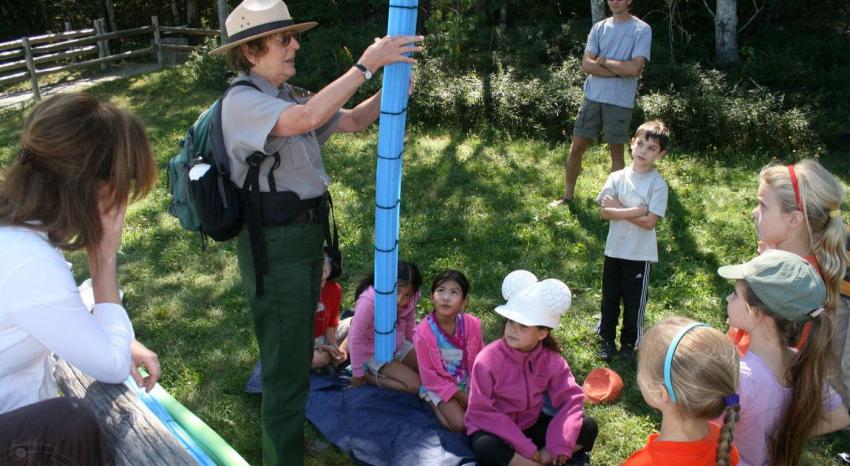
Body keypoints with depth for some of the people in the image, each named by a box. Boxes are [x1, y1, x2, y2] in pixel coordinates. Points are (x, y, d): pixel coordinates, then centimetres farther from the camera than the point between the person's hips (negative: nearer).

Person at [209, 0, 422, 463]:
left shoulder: (289, 97, 11)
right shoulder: (242, 101, -16)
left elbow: (351, 122, 13)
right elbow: (308, 119, -33)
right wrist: (366, 64, -30)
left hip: (306, 235, 9)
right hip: (274, 245, -9)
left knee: (299, 345, 23)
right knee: (286, 360, 0)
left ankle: (293, 424, 42)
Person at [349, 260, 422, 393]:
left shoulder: (410, 298, -16)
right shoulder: (369, 302, -33)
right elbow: (355, 339, -24)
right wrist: (358, 375, -17)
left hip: (400, 346, 6)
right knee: (415, 385, -17)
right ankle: (368, 375, -2)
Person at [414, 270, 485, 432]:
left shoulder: (472, 325, -17)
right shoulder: (423, 333, -24)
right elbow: (429, 376, -16)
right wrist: (461, 396, -17)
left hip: (467, 382, 3)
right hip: (438, 386, -3)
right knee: (459, 424, -19)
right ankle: (434, 403, 9)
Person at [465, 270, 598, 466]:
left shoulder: (551, 359, -10)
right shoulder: (488, 360, -23)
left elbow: (571, 398, -8)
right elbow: (481, 411, -23)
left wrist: (560, 444, -23)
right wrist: (524, 447, -26)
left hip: (529, 426, 4)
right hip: (495, 431, -4)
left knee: (588, 427, -11)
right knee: (485, 448, -39)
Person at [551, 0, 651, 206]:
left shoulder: (642, 29, -5)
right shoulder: (599, 27, 7)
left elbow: (634, 68, -17)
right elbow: (586, 65, -4)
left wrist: (603, 60, -6)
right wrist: (621, 71, -11)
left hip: (620, 102, -4)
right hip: (593, 97, 4)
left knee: (617, 152, 6)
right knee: (576, 147, 7)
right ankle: (568, 195, 21)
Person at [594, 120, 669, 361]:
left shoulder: (658, 184, -10)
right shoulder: (617, 178, -2)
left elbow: (649, 222, -17)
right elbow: (604, 212, -10)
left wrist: (619, 209, -16)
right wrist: (636, 210, -19)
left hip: (640, 254, -3)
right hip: (614, 249, 3)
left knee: (634, 300, 10)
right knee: (609, 297, 14)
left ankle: (629, 343, 29)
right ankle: (607, 339, 30)